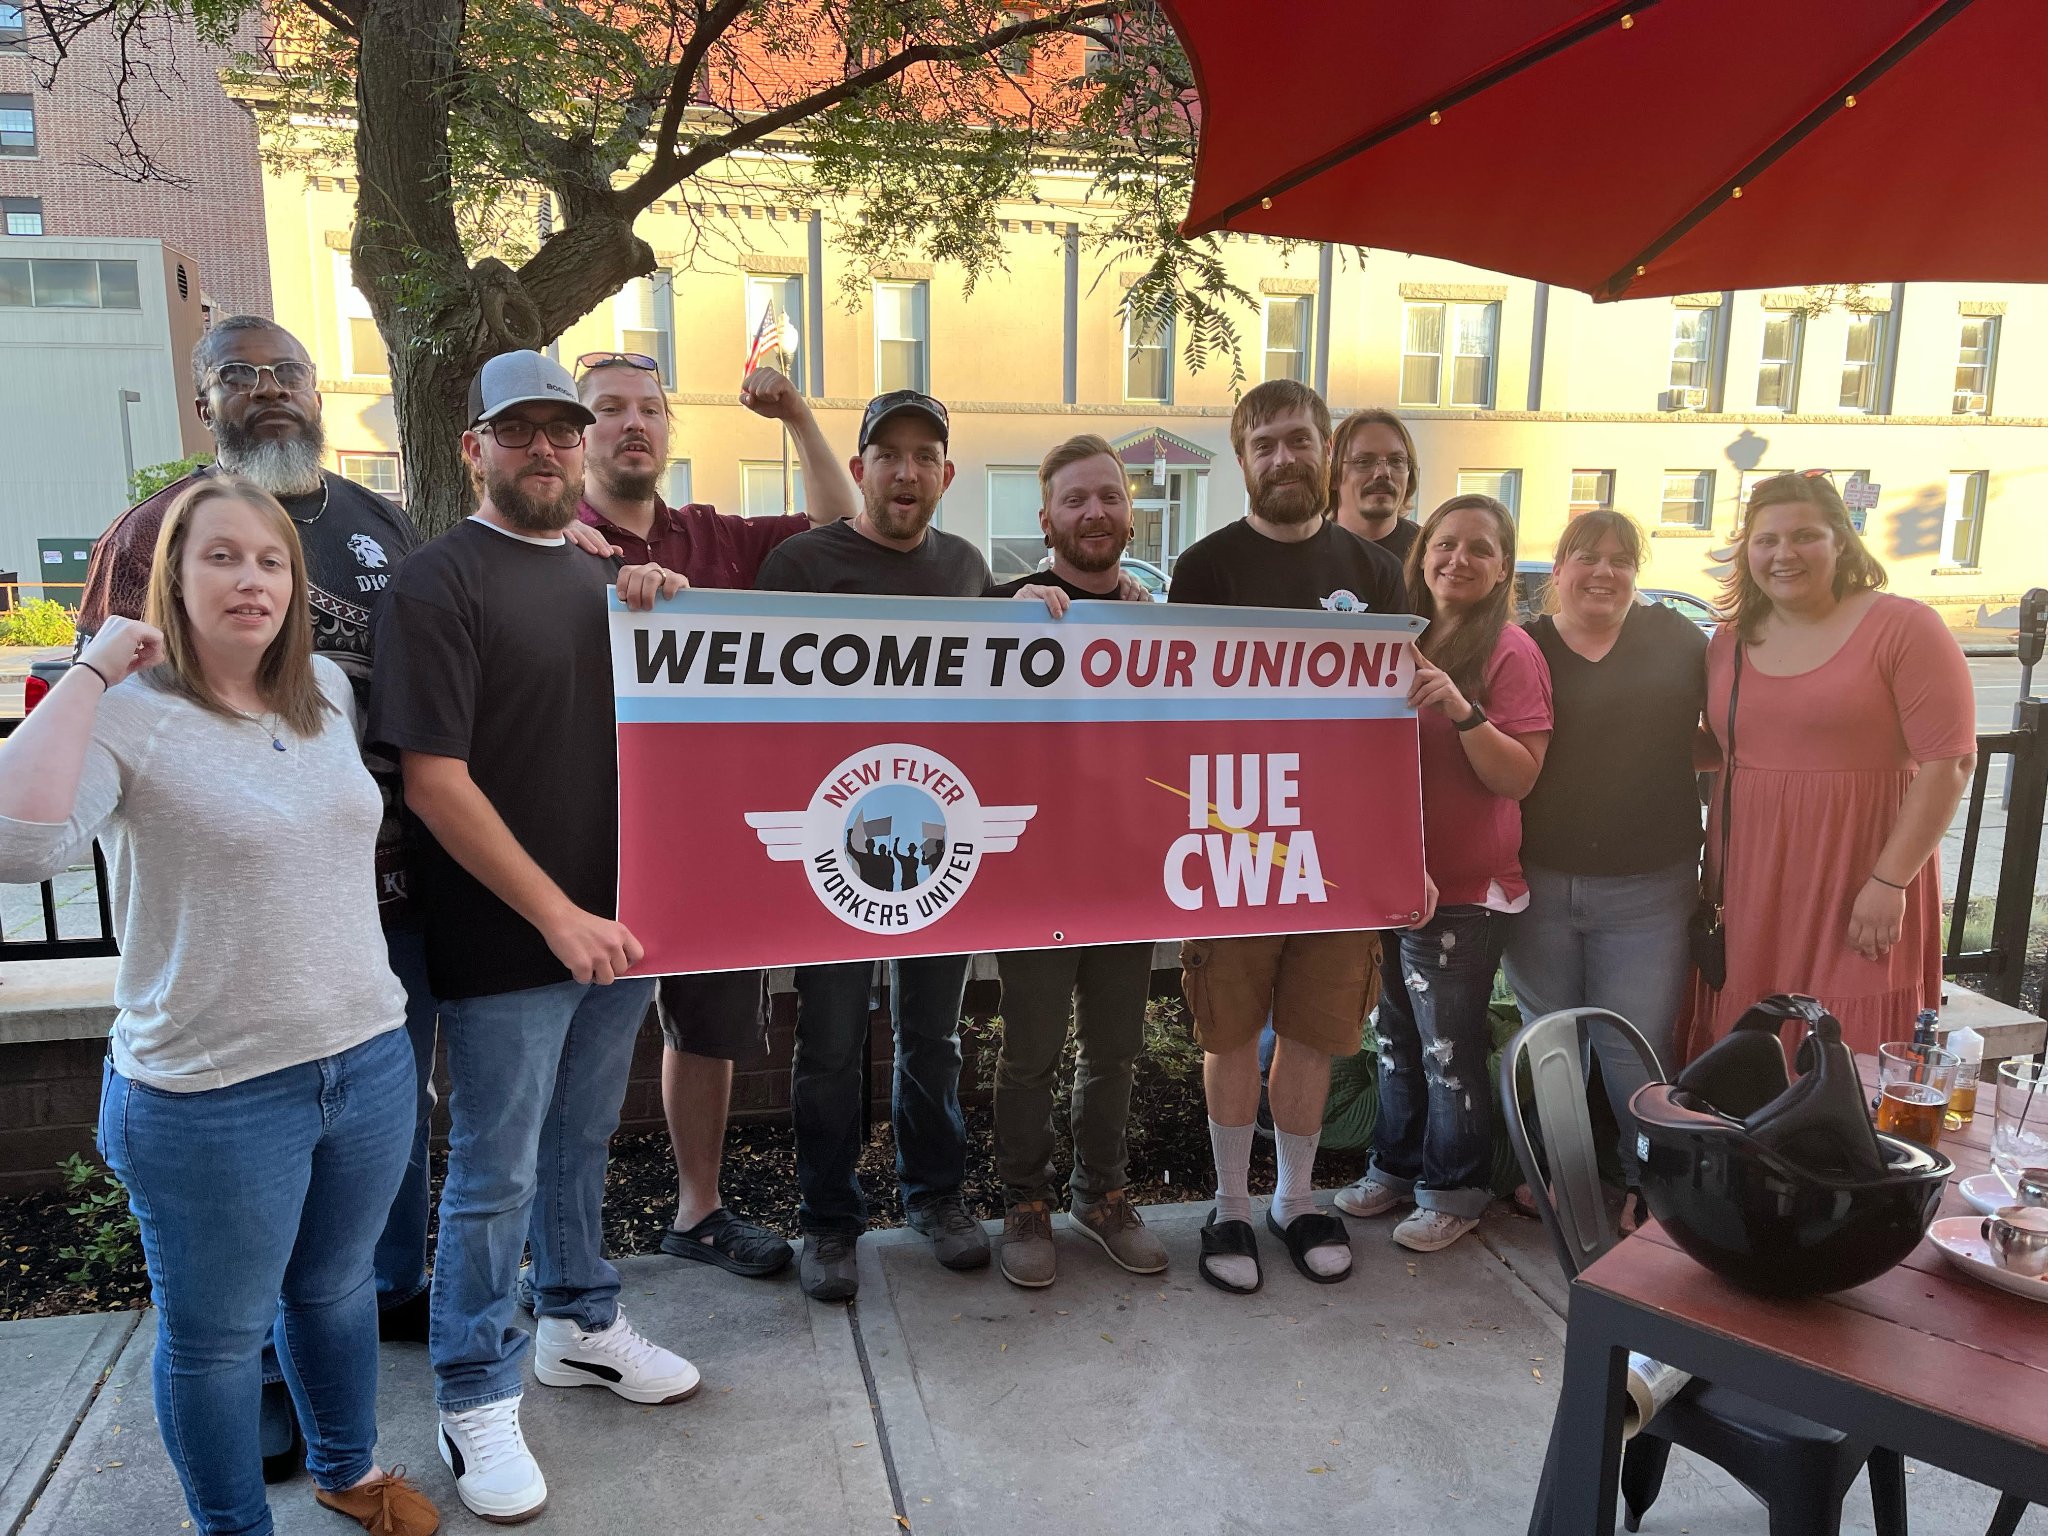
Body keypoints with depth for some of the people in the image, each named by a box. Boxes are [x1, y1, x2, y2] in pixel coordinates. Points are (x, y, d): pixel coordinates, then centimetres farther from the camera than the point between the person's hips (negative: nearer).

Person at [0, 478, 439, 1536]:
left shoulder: (329, 691, 3)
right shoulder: (127, 716, -15)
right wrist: (93, 670, -27)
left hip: (370, 1058, 6)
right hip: (211, 1096, -5)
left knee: (337, 1287, 25)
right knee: (217, 1335, 15)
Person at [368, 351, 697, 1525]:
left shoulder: (603, 575, 11)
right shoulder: (440, 582, -10)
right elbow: (433, 781, -16)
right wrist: (559, 916, -18)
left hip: (613, 925, 6)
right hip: (506, 943, -6)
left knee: (583, 1142, 21)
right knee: (495, 1173, 7)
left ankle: (581, 1324, 40)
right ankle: (478, 1399, 26)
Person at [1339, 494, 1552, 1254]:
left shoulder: (1510, 651, -10)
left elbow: (1519, 777, -16)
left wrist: (1463, 709, -29)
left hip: (1463, 887, -6)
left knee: (1449, 1048, 3)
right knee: (1395, 1035, 17)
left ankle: (1453, 1191, 21)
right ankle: (1395, 1168, 33)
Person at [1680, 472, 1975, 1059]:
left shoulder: (1903, 627, -6)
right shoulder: (1730, 642, 10)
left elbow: (1950, 761, -11)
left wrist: (1890, 881, -15)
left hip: (1859, 896, -5)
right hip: (1748, 890, 5)